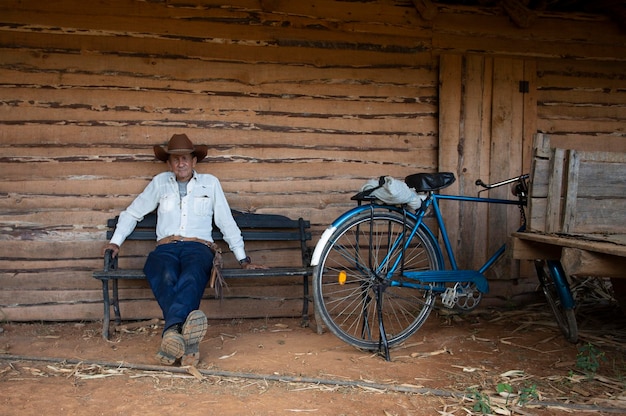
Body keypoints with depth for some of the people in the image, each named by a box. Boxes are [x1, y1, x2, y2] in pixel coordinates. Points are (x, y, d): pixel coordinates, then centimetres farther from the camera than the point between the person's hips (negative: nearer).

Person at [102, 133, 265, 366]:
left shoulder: (210, 183, 18)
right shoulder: (160, 182, 21)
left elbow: (226, 223, 18)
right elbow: (132, 213, 28)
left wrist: (243, 259, 15)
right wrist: (116, 241, 16)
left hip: (198, 247, 0)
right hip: (166, 248, 1)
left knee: (190, 279, -38)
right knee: (165, 279, -36)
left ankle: (172, 332, -59)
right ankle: (188, 342, -57)